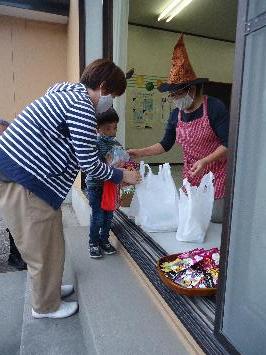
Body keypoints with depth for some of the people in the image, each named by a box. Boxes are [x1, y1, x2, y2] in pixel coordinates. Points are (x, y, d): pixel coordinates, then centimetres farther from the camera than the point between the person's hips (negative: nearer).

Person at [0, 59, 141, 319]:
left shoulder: (66, 91, 15)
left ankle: (49, 288, 43)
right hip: (23, 183, -10)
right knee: (43, 248, 8)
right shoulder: (82, 107, -17)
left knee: (49, 241, 22)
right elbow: (89, 164, -15)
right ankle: (46, 306, 31)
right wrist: (122, 175, -1)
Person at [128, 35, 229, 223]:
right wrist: (139, 153, -2)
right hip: (191, 176, 5)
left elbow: (228, 143, -14)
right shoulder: (176, 114, 3)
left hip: (217, 173, -4)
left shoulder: (214, 107, -14)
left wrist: (204, 161, -26)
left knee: (215, 221, -1)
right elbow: (166, 144, 8)